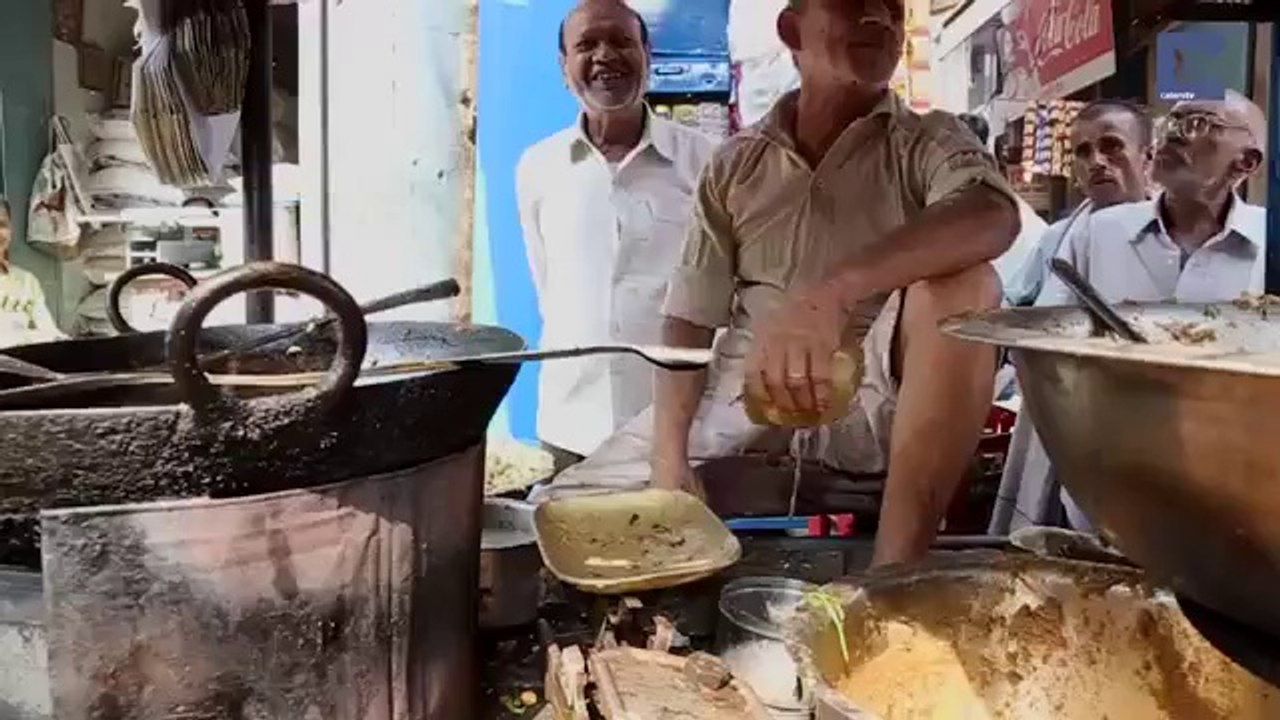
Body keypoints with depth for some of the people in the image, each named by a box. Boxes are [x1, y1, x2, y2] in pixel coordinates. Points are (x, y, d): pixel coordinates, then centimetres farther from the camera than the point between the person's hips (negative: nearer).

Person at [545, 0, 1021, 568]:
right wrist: (669, 459, -12)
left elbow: (995, 215, -26)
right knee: (576, 503, -11)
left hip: (876, 396, -1)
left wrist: (836, 290, -43)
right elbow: (691, 317, 3)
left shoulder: (929, 141, -1)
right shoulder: (737, 163, 6)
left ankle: (895, 574, -30)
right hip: (746, 391, 2)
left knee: (962, 284, -31)